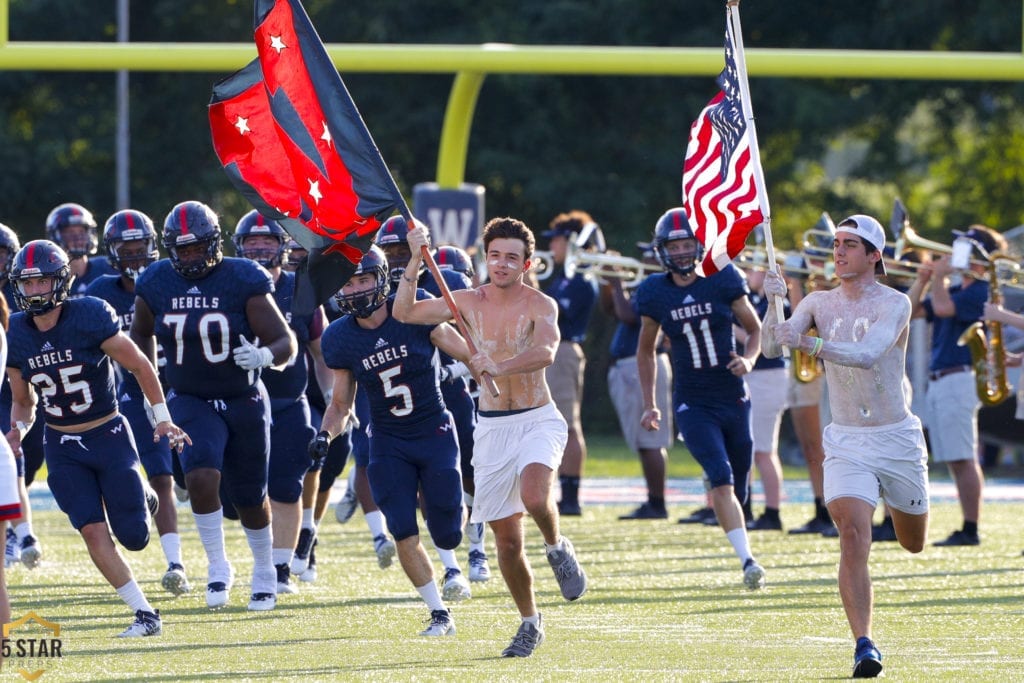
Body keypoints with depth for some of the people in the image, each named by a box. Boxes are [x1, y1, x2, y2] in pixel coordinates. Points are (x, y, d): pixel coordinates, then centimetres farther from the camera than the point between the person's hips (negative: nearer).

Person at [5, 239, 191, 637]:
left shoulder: (90, 317, -17)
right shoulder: (16, 334, -4)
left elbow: (139, 366, -7)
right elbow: (22, 400, 9)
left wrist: (162, 417, -11)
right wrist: (18, 429, -11)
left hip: (109, 437, -3)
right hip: (62, 448, 3)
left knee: (134, 537, -1)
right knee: (94, 533, -10)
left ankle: (143, 499, 35)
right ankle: (145, 615, 0)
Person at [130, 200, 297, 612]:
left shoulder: (242, 281, -14)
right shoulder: (156, 285, -4)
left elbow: (285, 342, -14)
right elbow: (141, 335, 16)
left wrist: (264, 355, -36)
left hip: (243, 403, -1)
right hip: (190, 403, 1)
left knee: (250, 498, 10)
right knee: (202, 477, -24)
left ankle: (264, 573, 34)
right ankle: (218, 566, -7)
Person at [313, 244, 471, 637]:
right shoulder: (340, 339, -6)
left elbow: (468, 355, -4)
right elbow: (341, 403, 4)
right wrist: (325, 434, -15)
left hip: (434, 434, -2)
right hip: (389, 446, 2)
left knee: (448, 537, 0)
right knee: (405, 538, -10)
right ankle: (440, 615, 6)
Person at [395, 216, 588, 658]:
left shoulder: (539, 306, -9)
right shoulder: (469, 302, 3)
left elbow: (545, 352, -28)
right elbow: (404, 312, -1)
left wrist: (499, 366, -43)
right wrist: (415, 261, -12)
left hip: (538, 421, -3)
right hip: (492, 427, 3)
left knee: (535, 497, -32)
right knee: (506, 538, 4)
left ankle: (557, 548, 2)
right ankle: (530, 623, 23)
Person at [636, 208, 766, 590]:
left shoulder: (723, 280, -4)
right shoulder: (655, 294, -2)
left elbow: (755, 329, 7)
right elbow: (646, 350, 14)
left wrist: (748, 359, -14)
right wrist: (649, 404, 12)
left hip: (733, 398, 1)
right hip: (692, 404, -1)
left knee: (738, 488, 9)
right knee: (721, 479, -21)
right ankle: (747, 561, -26)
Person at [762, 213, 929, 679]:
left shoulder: (894, 304, -12)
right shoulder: (818, 303, 1)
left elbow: (868, 354, -30)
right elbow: (771, 347, -11)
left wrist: (809, 344, -44)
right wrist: (774, 304, -30)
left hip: (897, 438, -1)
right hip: (847, 443, 1)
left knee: (914, 544, 18)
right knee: (854, 536, -21)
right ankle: (864, 645, -22)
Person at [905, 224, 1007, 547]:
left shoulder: (981, 291, -8)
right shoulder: (954, 289, 19)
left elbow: (943, 308, -22)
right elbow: (911, 311, 18)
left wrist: (939, 276, -9)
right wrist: (922, 281, 6)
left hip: (959, 380, -10)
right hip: (938, 382, 10)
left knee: (964, 459, -10)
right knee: (957, 460, 9)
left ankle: (971, 530, -10)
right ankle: (966, 529, 12)